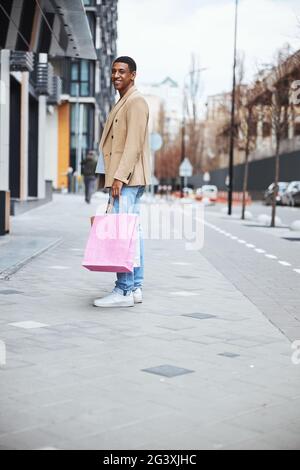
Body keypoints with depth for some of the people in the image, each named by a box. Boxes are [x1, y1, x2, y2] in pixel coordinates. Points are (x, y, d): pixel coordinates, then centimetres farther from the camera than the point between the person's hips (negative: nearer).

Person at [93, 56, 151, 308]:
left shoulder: (136, 102, -10)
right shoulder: (123, 102, 22)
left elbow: (134, 143, -19)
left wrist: (119, 177, -22)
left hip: (127, 177, -10)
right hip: (127, 178, 10)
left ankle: (124, 291, -10)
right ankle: (135, 288, 14)